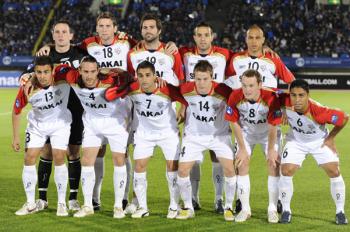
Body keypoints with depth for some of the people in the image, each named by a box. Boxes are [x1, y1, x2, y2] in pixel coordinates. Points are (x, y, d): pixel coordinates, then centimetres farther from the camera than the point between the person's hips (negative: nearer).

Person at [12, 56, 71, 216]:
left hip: (60, 124, -1)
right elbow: (16, 111, -9)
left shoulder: (62, 79, -29)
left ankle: (61, 203, 2)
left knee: (59, 159, -11)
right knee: (29, 159, -3)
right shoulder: (27, 89, -26)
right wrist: (16, 138, -6)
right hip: (37, 125, 1)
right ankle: (30, 204, 9)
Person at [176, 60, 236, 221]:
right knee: (182, 170, -8)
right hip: (193, 135, 1)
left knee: (229, 168, -14)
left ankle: (228, 207, 5)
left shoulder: (223, 91, -24)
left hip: (219, 134, -1)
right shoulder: (186, 90, -21)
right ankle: (188, 208, 11)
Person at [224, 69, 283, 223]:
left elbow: (273, 127, -23)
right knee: (242, 165, -8)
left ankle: (272, 209, 3)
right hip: (245, 133, 1)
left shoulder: (271, 98, -34)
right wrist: (242, 149, -11)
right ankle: (245, 209, 3)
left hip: (267, 133, -1)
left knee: (274, 164, -9)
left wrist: (271, 150, -14)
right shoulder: (235, 97, -29)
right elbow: (235, 123, -16)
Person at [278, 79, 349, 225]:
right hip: (296, 141, 2)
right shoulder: (286, 101, -32)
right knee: (286, 171, -11)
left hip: (319, 142, -2)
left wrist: (330, 138, -12)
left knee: (334, 172, -8)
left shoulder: (319, 111, -38)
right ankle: (286, 211, 6)